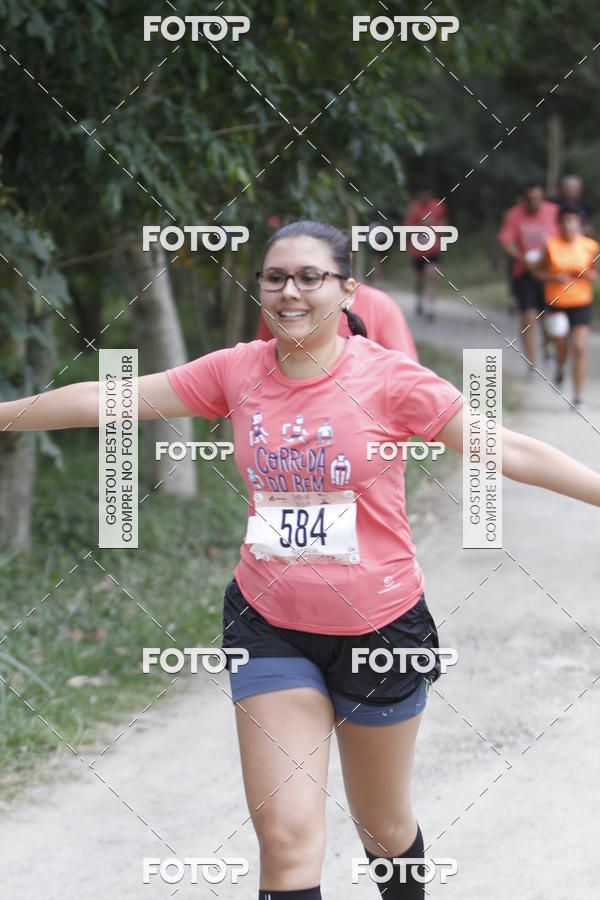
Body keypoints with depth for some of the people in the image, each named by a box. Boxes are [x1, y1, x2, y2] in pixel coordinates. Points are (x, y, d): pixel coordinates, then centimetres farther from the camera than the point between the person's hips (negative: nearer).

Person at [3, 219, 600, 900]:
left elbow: (506, 448, -13)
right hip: (270, 626, 2)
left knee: (384, 826, 16)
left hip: (376, 626, -2)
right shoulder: (237, 372, -2)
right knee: (286, 839, -7)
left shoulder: (388, 378, -11)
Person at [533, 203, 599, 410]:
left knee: (579, 349, -8)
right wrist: (555, 277, -16)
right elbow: (539, 271, 2)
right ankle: (560, 367, 45)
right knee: (562, 348, 7)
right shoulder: (551, 245, -8)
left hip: (581, 303, 0)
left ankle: (578, 396, 0)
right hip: (555, 303, 0)